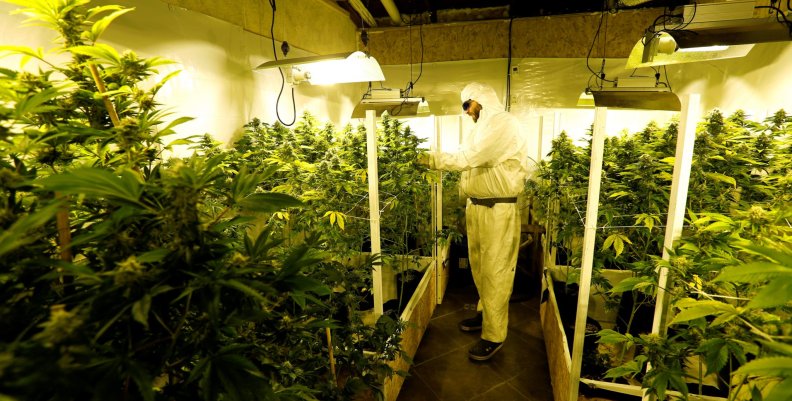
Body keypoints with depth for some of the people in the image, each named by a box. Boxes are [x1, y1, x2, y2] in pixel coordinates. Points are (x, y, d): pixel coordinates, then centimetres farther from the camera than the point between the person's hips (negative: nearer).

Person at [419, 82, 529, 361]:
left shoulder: (505, 123, -14)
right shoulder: (482, 127, 17)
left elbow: (468, 157, -22)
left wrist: (431, 159, -14)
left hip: (498, 209, -9)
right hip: (476, 206, 9)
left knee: (495, 272, -1)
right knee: (479, 267, 17)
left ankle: (494, 336, 12)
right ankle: (485, 313, 36)